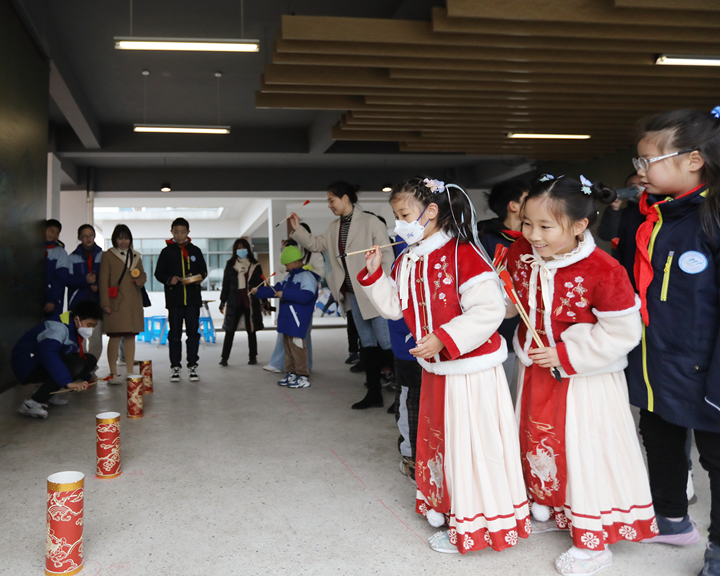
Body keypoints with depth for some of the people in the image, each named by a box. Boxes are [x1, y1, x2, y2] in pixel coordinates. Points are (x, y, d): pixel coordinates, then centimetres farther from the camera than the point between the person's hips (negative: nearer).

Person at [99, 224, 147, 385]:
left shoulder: (136, 256, 18)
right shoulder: (108, 256, 3)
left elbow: (143, 275, 23)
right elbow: (103, 280, -1)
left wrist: (140, 280, -2)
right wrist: (105, 303, -9)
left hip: (133, 303, 4)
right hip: (116, 302, -4)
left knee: (131, 336, 6)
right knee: (115, 337, -6)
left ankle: (130, 373, 12)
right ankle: (113, 374, 0)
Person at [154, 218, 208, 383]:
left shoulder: (195, 250, 11)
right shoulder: (167, 251, 7)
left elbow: (203, 270, 14)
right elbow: (159, 273, 7)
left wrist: (199, 278, -8)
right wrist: (169, 280, -12)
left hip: (193, 297, 1)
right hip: (174, 298, -1)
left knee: (193, 332, 1)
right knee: (174, 333, 2)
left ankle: (193, 366, 7)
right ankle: (175, 366, 9)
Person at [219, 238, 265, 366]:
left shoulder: (255, 266, 6)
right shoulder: (230, 265, 7)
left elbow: (260, 284, 8)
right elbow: (226, 285, 8)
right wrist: (223, 301, 5)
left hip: (250, 302, 0)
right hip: (234, 302, 0)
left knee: (251, 330, 6)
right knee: (230, 330, -1)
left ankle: (253, 356, 16)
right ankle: (224, 357, 4)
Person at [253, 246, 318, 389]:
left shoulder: (307, 276, -13)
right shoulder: (290, 276, 19)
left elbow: (306, 296, -25)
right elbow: (277, 289, 27)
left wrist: (285, 294, -21)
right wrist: (259, 291, 28)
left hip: (297, 321, -10)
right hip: (287, 319, 10)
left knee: (297, 347, -9)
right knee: (288, 347, 13)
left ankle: (303, 377, -2)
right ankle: (291, 374, 22)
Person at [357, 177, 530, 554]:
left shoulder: (462, 254, -21)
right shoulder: (408, 261, 5)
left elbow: (489, 310, -25)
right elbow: (393, 307, 11)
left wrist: (443, 339, -28)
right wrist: (374, 274, 0)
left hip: (470, 370, -8)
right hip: (435, 369, 9)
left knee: (469, 444, 4)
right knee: (437, 437, 21)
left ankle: (470, 526, 22)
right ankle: (445, 506, 42)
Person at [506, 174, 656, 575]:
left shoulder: (603, 270, -25)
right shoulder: (521, 254, -7)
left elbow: (623, 332, -20)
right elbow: (512, 299, 13)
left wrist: (565, 354, -22)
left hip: (585, 379, -6)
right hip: (537, 370, 6)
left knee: (587, 451, 4)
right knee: (538, 440, 19)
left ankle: (593, 543, 24)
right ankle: (549, 512, 44)